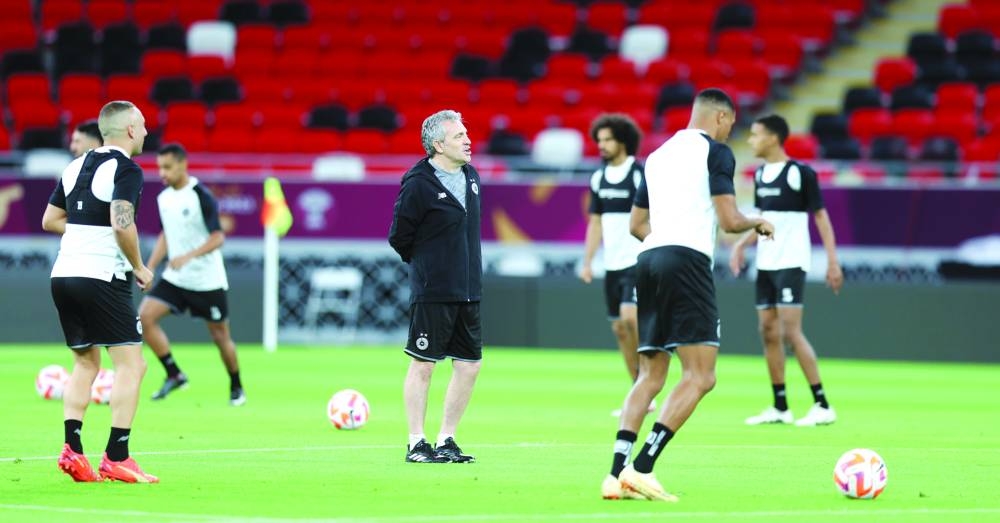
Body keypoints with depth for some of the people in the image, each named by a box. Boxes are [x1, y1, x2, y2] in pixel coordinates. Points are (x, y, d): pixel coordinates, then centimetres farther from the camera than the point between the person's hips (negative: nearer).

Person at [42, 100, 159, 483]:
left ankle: (72, 449, 5)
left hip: (63, 275, 8)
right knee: (131, 364, -3)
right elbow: (122, 224, -22)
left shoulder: (76, 167, 14)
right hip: (102, 276, -8)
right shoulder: (126, 169, -9)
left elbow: (49, 220, 18)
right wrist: (139, 268, -8)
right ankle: (116, 458, -10)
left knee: (85, 363, 17)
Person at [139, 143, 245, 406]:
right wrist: (150, 268, 9)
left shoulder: (201, 196, -16)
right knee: (145, 317, -13)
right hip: (175, 278, 6)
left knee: (220, 335, 5)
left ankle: (236, 388, 26)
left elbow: (218, 237, -21)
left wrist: (188, 256, -34)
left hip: (207, 281, -6)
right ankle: (174, 375, -4)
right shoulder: (164, 198, 5)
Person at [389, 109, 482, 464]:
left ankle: (446, 441, 16)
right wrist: (425, 265, 3)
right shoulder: (418, 184, -13)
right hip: (432, 292, -7)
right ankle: (416, 445, 5)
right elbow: (398, 238, -7)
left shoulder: (471, 176, 10)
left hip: (467, 290, 7)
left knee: (470, 365, 6)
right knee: (423, 365, -1)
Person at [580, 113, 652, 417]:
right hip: (612, 264, 7)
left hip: (637, 261, -7)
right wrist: (587, 261, 13)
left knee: (630, 316, -21)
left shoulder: (640, 175, -9)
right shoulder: (599, 178, 11)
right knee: (619, 328, 6)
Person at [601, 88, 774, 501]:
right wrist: (758, 223, 14)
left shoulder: (658, 155, 22)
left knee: (650, 376, 11)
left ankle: (616, 474, -2)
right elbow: (729, 220, -5)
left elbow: (637, 224, 26)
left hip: (648, 260, 8)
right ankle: (641, 468, -20)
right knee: (701, 375, -8)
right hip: (688, 261, -8)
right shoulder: (715, 152, 1)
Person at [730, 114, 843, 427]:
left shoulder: (800, 173, -10)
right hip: (765, 263, 8)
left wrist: (832, 261, -12)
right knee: (768, 331, 6)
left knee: (791, 331, -14)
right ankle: (780, 408, 13)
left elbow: (821, 216, -7)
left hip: (791, 263, -8)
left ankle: (823, 406, -10)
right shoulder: (760, 175, 11)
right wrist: (741, 244, 8)